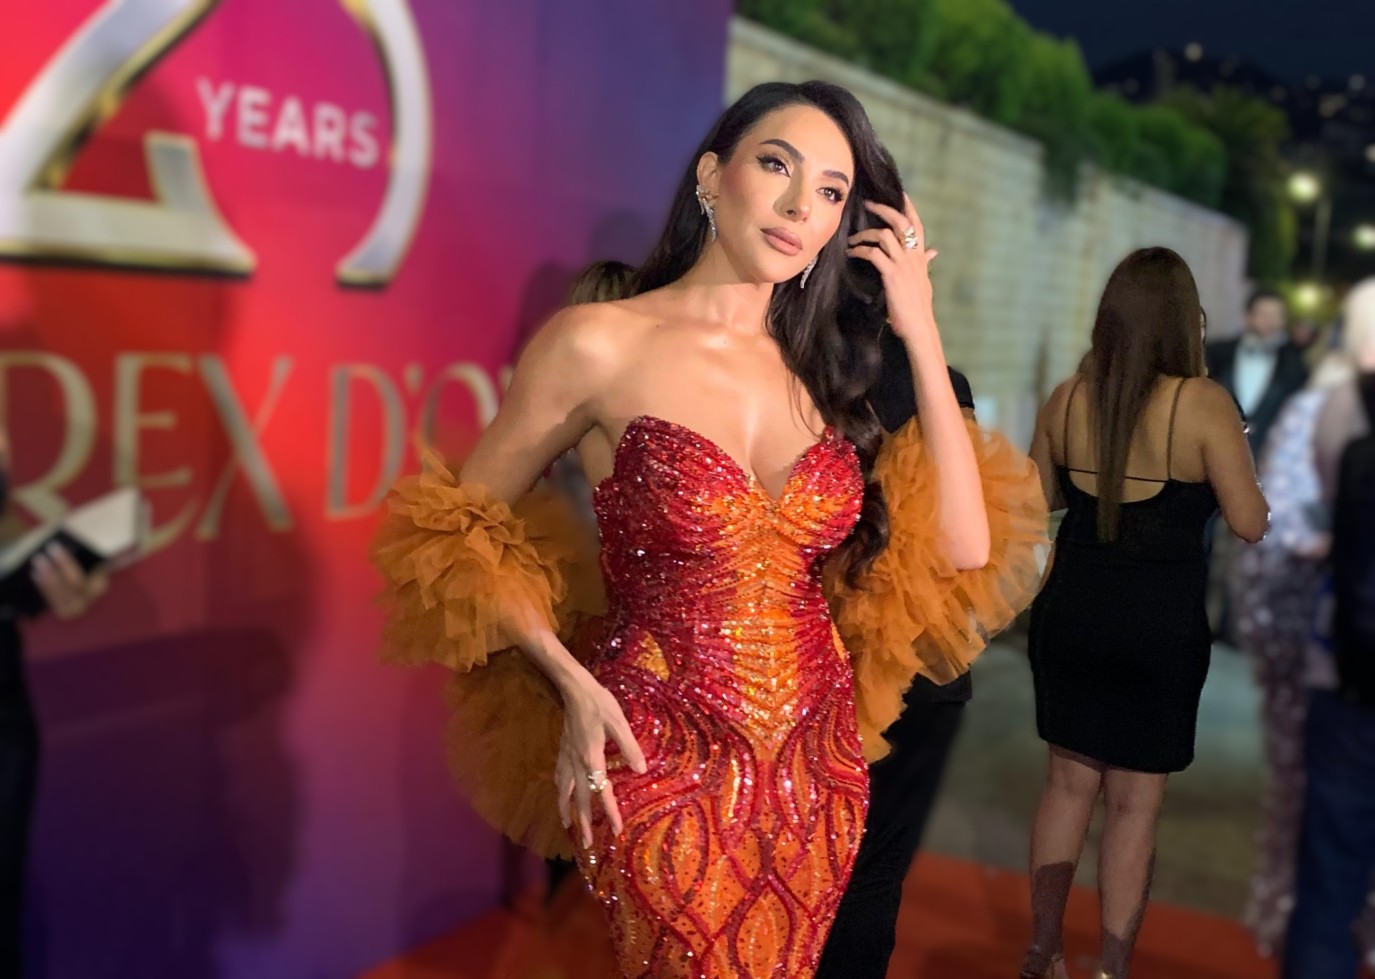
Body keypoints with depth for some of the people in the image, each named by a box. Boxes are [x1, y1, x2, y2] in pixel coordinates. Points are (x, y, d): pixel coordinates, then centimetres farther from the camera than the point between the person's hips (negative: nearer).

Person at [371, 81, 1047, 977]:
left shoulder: (820, 367, 5)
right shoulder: (599, 343, -11)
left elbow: (963, 547, -4)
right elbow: (463, 531, -3)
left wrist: (920, 335, -4)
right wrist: (574, 684, -13)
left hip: (819, 763, 5)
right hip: (665, 768, -5)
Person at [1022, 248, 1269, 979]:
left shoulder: (1066, 398, -2)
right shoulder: (1203, 404, -14)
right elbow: (1250, 524, -11)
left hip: (1071, 615, 4)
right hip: (1161, 627, -3)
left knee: (1070, 782, 18)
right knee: (1134, 802, 9)